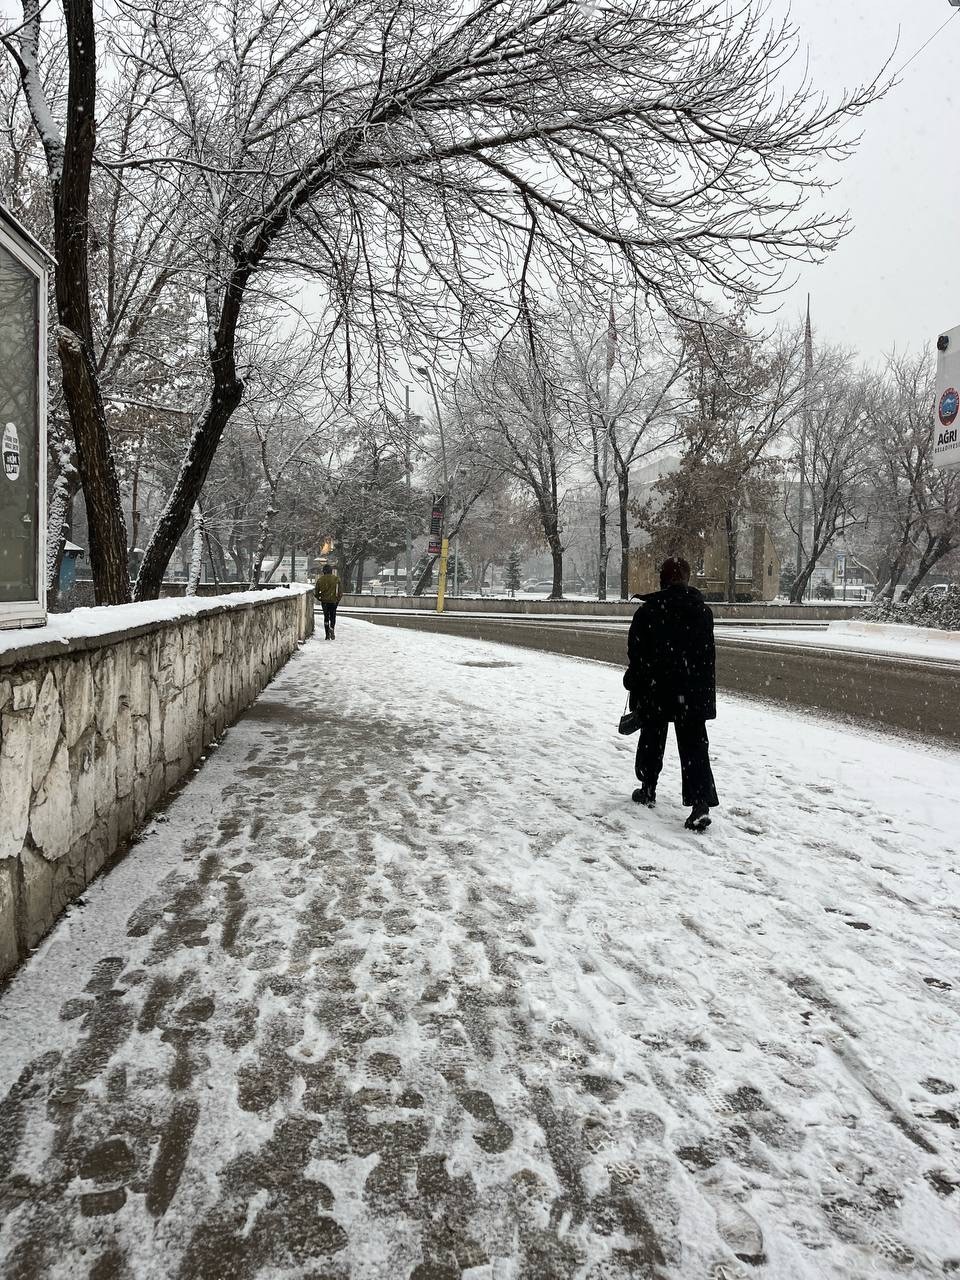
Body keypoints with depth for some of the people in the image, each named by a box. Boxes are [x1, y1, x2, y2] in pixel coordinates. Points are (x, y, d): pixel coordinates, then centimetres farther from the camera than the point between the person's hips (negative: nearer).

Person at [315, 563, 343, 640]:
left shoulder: (320, 579, 0)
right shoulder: (336, 579, -4)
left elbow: (317, 591, 3)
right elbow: (340, 590, -4)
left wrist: (320, 598, 19)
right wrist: (338, 599, 11)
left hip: (324, 601, 1)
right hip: (334, 601, -1)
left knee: (326, 617, 10)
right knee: (333, 616, 14)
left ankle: (327, 634, 6)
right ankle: (332, 628, -14)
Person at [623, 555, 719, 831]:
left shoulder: (647, 610, -7)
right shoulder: (702, 610, 1)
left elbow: (636, 654, -5)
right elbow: (708, 656, 5)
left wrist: (634, 687, 5)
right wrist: (706, 691, 12)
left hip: (655, 690, -1)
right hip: (694, 692, 1)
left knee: (651, 740, 17)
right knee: (694, 746, 0)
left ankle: (648, 790, 29)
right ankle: (701, 804, -11)